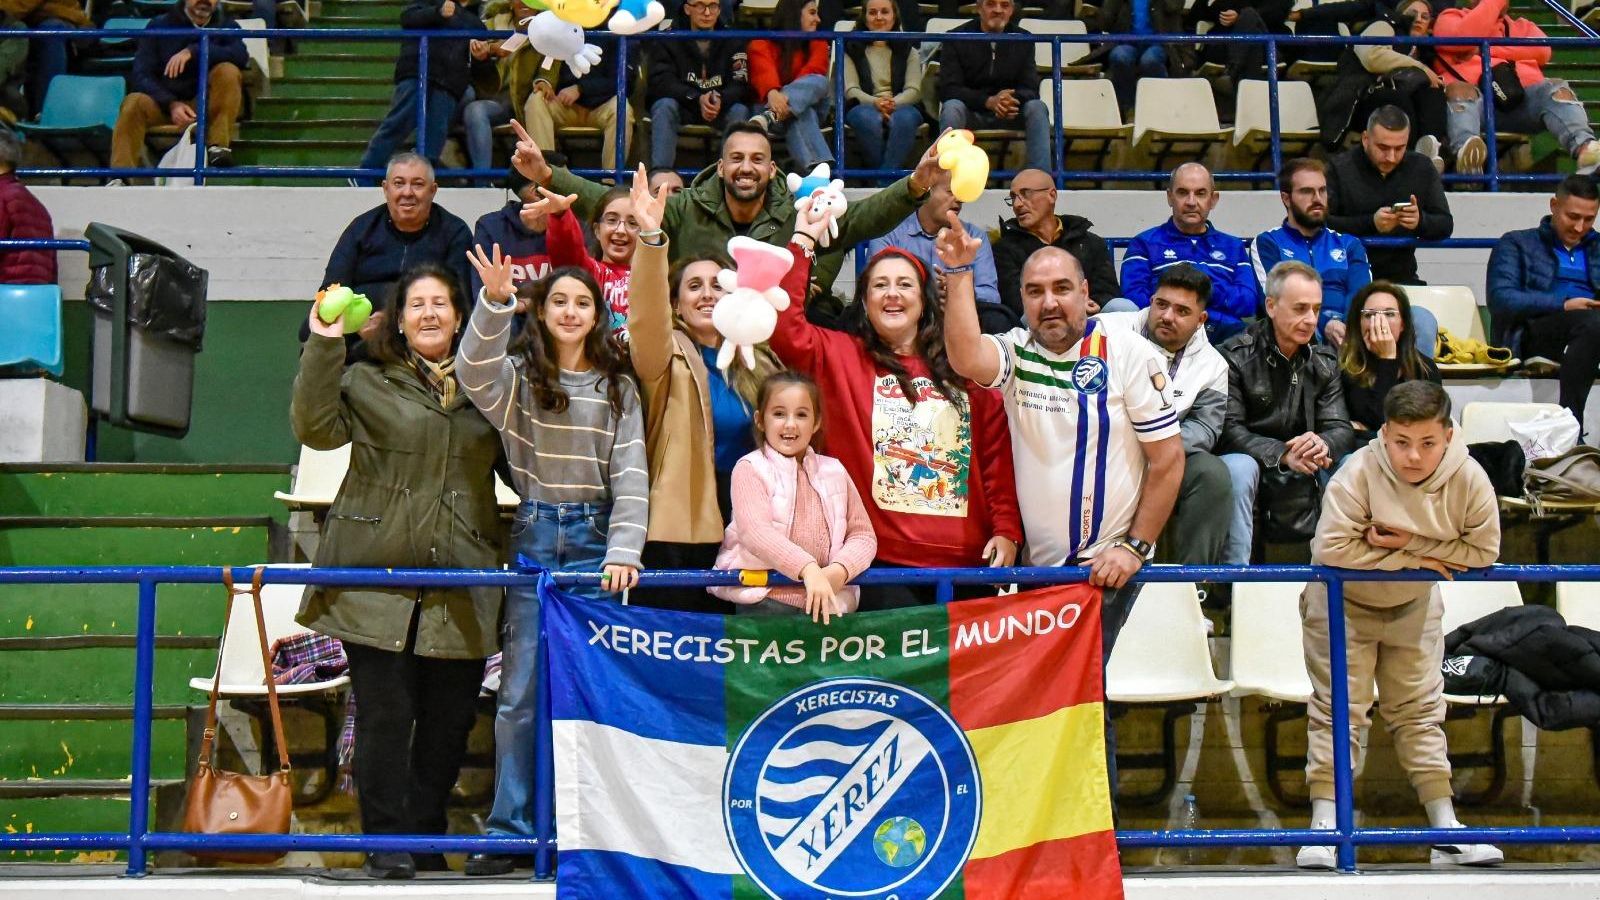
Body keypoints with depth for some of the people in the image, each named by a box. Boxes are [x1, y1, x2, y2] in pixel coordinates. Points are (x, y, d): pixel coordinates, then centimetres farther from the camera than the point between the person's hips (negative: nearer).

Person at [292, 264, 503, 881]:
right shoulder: (367, 381, 8)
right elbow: (316, 428, -8)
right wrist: (323, 347, -13)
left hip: (460, 581, 3)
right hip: (378, 575, -2)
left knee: (450, 717, 7)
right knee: (385, 712, -2)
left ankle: (427, 836, 21)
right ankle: (388, 843, 9)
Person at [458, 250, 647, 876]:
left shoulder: (619, 388, 7)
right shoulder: (518, 376, 5)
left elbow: (630, 479, 0)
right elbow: (474, 373, -19)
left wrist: (622, 554, -11)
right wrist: (495, 302, -34)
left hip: (596, 539, 1)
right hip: (535, 536, 0)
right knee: (521, 691, 1)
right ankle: (509, 831, 8)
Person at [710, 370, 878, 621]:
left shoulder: (834, 471, 14)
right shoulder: (750, 468, 0)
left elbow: (862, 533, 11)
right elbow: (755, 531, -16)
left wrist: (839, 571, -11)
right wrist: (808, 569, -29)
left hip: (829, 601, 4)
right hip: (765, 600, -3)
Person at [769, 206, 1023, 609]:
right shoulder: (839, 356, 8)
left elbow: (997, 453, 8)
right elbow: (784, 326, -8)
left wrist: (1007, 531, -1)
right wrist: (803, 240, -6)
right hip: (880, 564, -2)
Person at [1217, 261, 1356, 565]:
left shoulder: (1325, 362, 8)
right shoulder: (1235, 355, -8)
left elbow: (1341, 428, 3)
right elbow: (1229, 430, -15)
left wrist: (1323, 445, -23)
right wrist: (1282, 455, -29)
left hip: (1301, 473, 4)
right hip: (1248, 460, -4)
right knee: (1239, 467, -36)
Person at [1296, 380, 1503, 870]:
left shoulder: (1469, 479, -22)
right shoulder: (1359, 472, -31)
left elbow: (1484, 551, -22)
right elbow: (1332, 546, -36)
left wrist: (1408, 542, -30)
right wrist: (1416, 559, -29)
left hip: (1414, 606, 3)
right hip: (1343, 602, -3)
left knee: (1420, 709, 10)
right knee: (1339, 708, -4)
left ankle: (1446, 830, 15)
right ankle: (1324, 826, 0)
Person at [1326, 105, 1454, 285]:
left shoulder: (1422, 167, 10)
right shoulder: (1339, 167, -1)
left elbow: (1446, 225, 8)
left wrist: (1421, 221, -15)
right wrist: (1370, 223, -23)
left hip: (1401, 277, 4)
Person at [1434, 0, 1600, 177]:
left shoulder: (1520, 25, 33)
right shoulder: (1452, 17, 23)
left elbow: (1542, 50, 9)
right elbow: (1465, 37, -3)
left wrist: (1488, 49, 3)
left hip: (1522, 99, 3)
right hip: (1474, 101, -3)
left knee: (1556, 89, -24)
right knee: (1459, 89, -34)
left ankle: (1583, 148, -51)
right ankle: (1466, 150, -64)